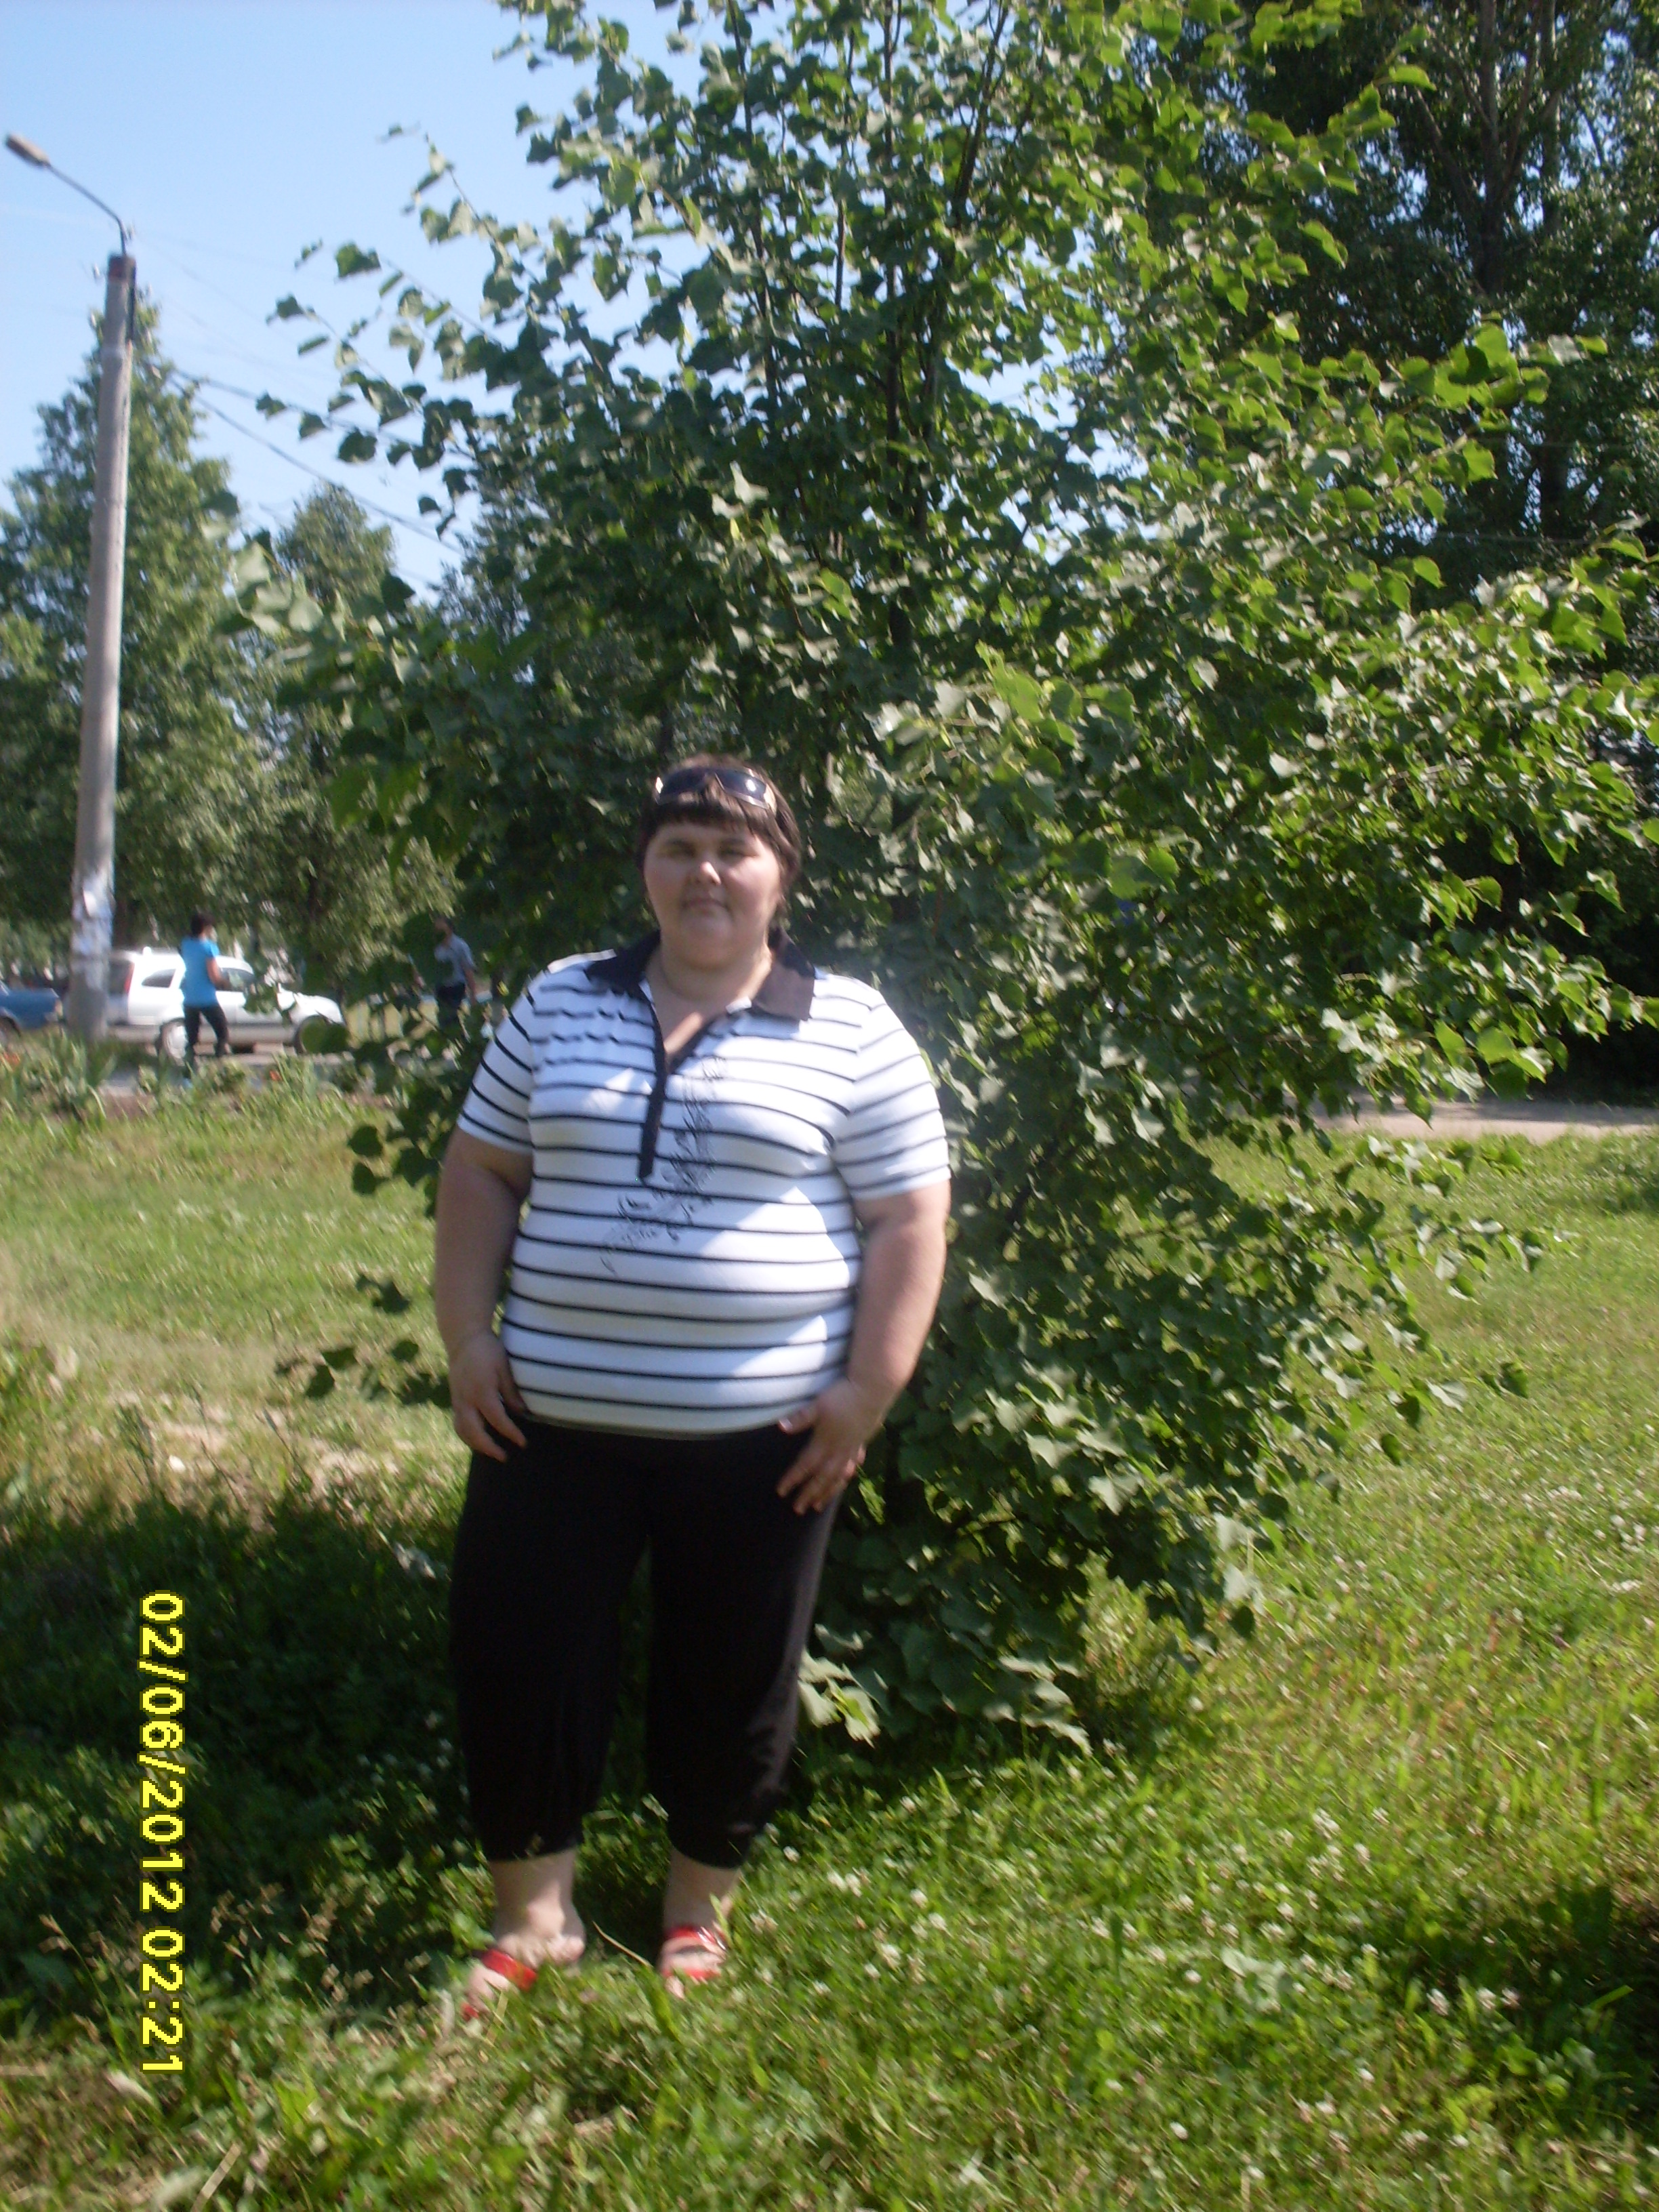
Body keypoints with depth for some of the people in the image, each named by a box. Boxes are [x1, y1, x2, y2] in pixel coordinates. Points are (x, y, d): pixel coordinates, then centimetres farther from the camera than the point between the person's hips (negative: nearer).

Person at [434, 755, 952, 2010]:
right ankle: (535, 1910, 26)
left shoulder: (850, 1029, -2)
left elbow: (908, 1216, -3)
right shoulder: (561, 1004, 7)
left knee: (732, 1681, 11)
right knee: (516, 1658, 6)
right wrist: (468, 1337, 1)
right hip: (556, 1418, 2)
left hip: (758, 1431, -2)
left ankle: (701, 1912, 33)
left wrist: (869, 1391, -9)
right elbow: (482, 1169, 10)